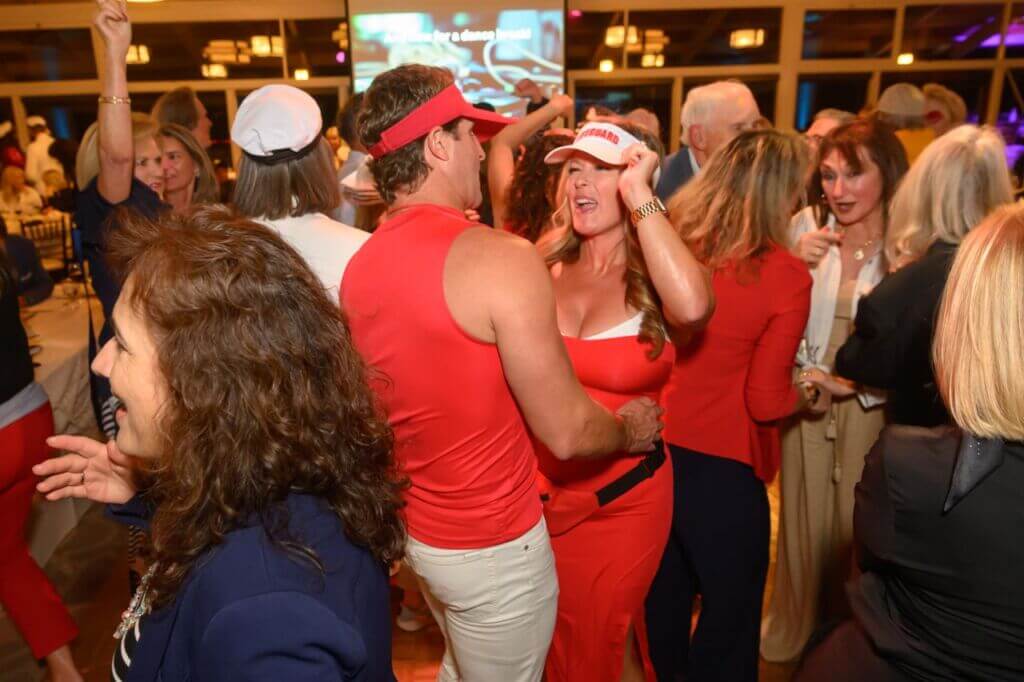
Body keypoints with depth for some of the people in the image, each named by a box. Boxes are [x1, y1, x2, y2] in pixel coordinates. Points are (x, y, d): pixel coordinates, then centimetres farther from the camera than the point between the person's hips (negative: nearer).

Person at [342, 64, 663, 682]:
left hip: (412, 527, 7)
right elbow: (567, 433, -21)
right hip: (492, 545, -7)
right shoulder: (499, 257, -25)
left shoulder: (359, 266, -3)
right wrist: (631, 430, 0)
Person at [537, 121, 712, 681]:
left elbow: (693, 307, -38)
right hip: (544, 487, 4)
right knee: (550, 637, 25)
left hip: (622, 496, -4)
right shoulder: (548, 263, -3)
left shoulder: (654, 279, -12)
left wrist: (640, 196, -30)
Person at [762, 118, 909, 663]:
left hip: (870, 406, -1)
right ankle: (791, 631, 39)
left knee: (857, 525, 12)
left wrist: (859, 380, -19)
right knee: (802, 515, 15)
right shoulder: (806, 226, -5)